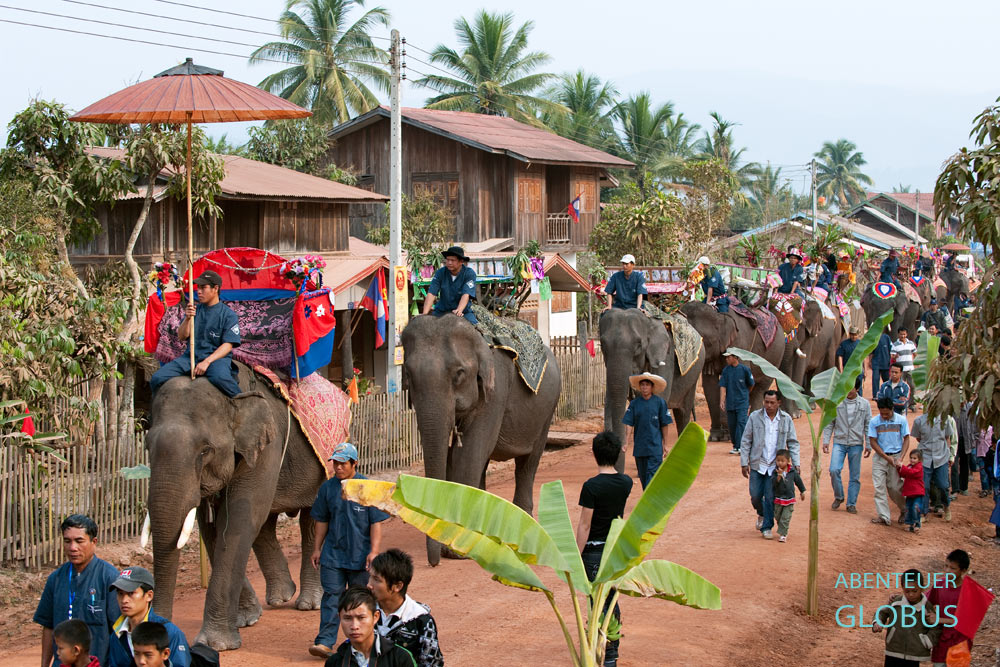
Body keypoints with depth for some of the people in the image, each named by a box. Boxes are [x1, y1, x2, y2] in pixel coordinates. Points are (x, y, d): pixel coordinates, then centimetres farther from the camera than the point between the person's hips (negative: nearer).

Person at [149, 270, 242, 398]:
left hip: (217, 357, -5)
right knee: (157, 379, -13)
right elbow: (181, 336, 10)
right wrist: (187, 319, -9)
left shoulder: (228, 314, 1)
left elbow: (228, 345, -8)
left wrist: (207, 361, -20)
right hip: (191, 357, 5)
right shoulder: (195, 309, 16)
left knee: (220, 378, -41)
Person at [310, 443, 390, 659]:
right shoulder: (327, 487, 5)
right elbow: (321, 521, 13)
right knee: (331, 595, -5)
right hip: (333, 553, 2)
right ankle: (325, 642, -8)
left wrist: (374, 551, -13)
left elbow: (376, 523, -6)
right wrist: (317, 548, 11)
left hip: (360, 555, -2)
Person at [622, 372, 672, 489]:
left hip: (655, 446, -3)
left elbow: (664, 425, 2)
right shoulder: (634, 403, 3)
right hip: (639, 446, 3)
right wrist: (626, 442, -8)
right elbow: (629, 424, 2)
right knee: (642, 475, 10)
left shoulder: (659, 402, -2)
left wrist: (664, 444, 3)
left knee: (652, 475, -11)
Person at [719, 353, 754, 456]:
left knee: (741, 422, -14)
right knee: (731, 424, 7)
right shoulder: (726, 370, 4)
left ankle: (740, 447, -17)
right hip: (730, 403, 4)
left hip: (742, 402, -4)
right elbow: (723, 386, 0)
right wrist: (722, 400, -11)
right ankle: (735, 446, 19)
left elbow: (751, 385, 9)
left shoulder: (744, 369, -5)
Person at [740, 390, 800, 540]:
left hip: (775, 466, 0)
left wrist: (796, 464, 0)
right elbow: (745, 441, 2)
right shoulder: (755, 417, -2)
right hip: (757, 464, 0)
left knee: (771, 498, -2)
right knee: (755, 496, 3)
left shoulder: (786, 419, 1)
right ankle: (761, 514, 35)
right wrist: (744, 463, -2)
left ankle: (767, 528, 11)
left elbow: (793, 443, 7)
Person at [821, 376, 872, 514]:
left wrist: (868, 445, 2)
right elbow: (829, 423, 5)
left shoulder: (864, 404, 3)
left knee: (855, 476, 3)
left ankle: (851, 503, 14)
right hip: (839, 442, 0)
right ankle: (838, 497, 6)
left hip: (856, 443, 0)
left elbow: (868, 426, 6)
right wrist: (826, 440, -2)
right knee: (834, 470, -15)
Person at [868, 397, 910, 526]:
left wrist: (900, 458, -10)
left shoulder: (901, 420, -3)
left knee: (894, 487, 0)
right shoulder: (874, 422, -3)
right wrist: (887, 457, -10)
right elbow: (873, 442, -3)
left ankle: (905, 510, 24)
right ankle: (883, 516, -2)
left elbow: (906, 439, 1)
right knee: (879, 487, -5)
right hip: (880, 457, 1)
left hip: (896, 456, -1)